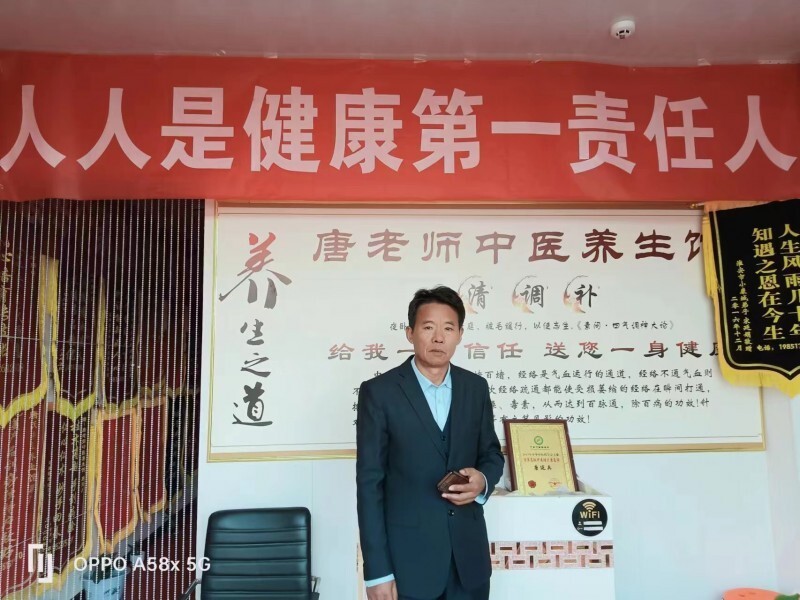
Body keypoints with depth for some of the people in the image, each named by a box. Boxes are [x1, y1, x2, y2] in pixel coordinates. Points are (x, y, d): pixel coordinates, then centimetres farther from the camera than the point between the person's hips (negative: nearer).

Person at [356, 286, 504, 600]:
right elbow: (369, 482, -10)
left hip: (468, 553, 4)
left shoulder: (476, 387, 3)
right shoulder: (379, 391, -9)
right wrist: (377, 571, -12)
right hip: (407, 556, -3)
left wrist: (483, 480, -10)